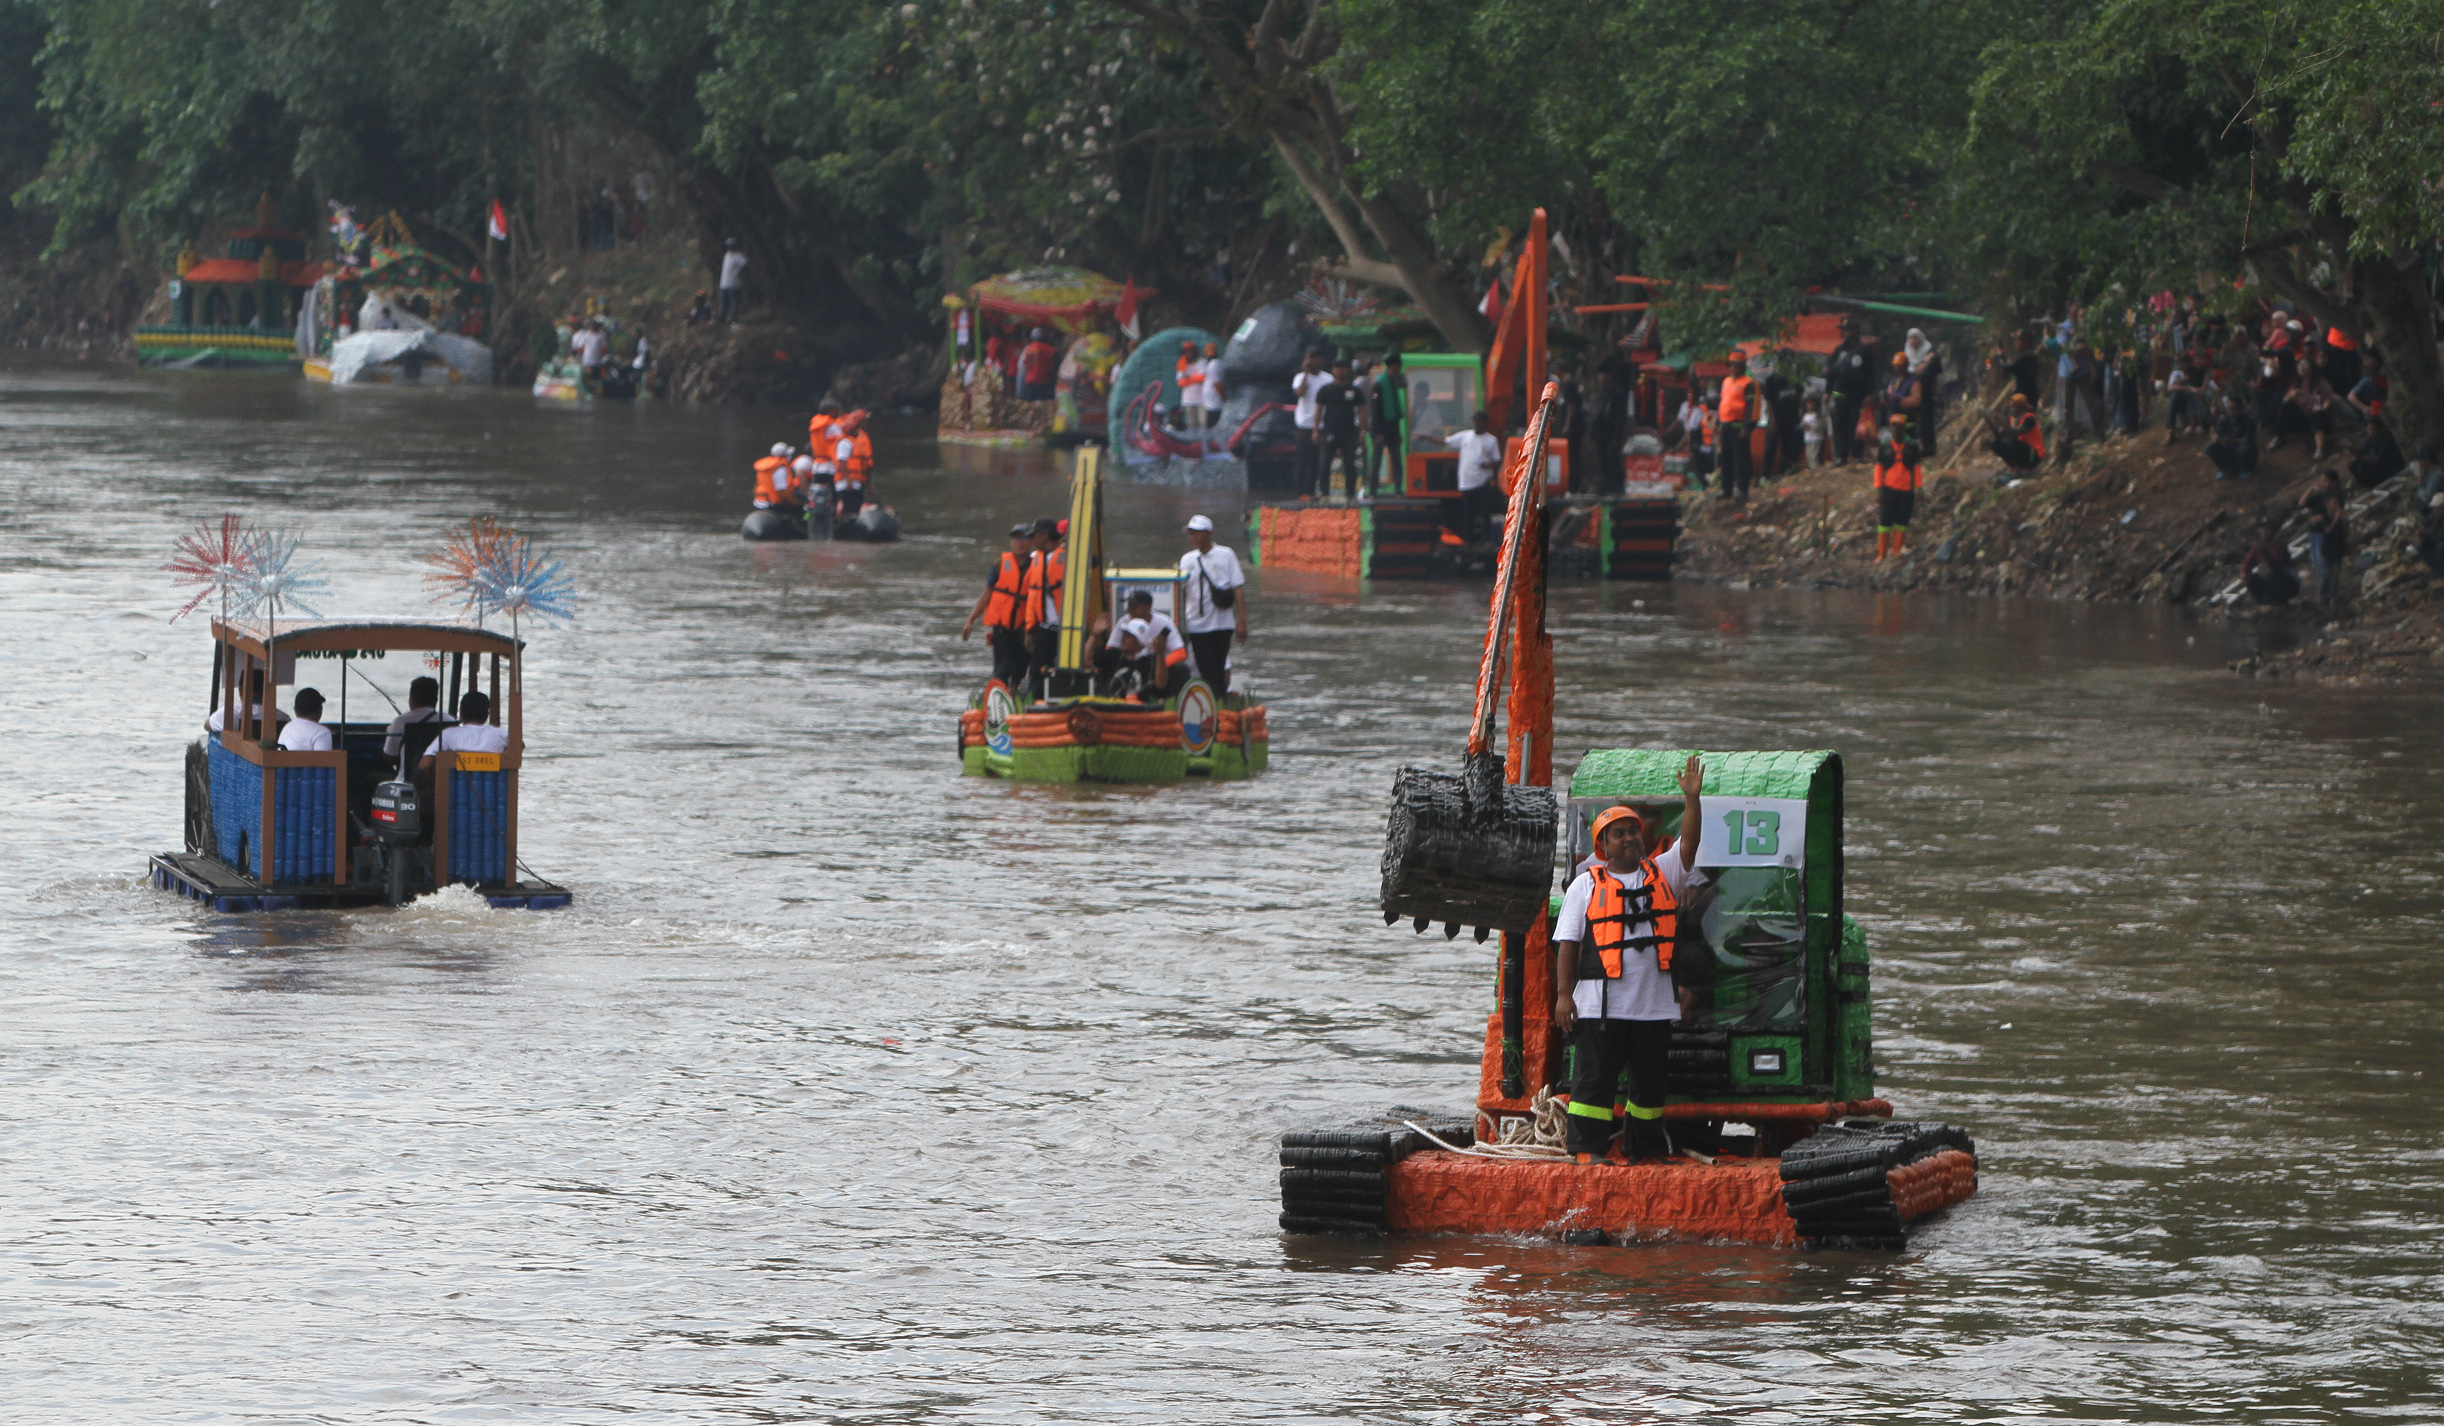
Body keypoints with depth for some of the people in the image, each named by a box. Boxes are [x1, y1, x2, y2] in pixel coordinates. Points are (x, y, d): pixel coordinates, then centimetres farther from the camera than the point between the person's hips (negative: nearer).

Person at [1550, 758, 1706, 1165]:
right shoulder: (1587, 885, 5)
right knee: (1595, 1078, -6)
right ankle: (1587, 1149, -4)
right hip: (1601, 1004, -3)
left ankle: (1643, 1147, 20)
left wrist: (1691, 799, -14)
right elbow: (1567, 943, 2)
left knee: (1652, 1080, 9)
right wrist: (1563, 994, -6)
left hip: (1654, 1004, 3)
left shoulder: (1663, 874, 13)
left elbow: (1689, 843, 0)